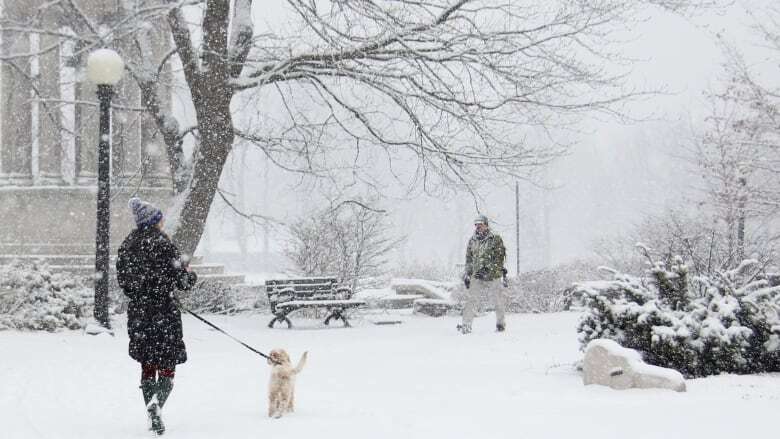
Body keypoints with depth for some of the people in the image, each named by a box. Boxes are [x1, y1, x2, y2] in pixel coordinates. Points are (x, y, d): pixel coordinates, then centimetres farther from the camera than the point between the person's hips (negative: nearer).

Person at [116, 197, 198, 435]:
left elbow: (123, 282, 12)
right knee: (167, 367, 1)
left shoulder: (126, 246, 7)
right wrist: (191, 275, 10)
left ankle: (153, 417, 15)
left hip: (138, 312, 5)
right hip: (163, 310, -5)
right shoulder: (162, 243, -11)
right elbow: (181, 281, -11)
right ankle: (157, 401, -26)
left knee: (147, 367, 15)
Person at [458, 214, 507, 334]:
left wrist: (487, 269, -22)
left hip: (493, 276, -3)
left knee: (499, 301, 8)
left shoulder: (496, 240, -3)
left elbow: (499, 258, -11)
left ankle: (501, 323, 27)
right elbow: (469, 260, 19)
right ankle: (466, 325, -7)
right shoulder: (472, 241, 11)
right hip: (476, 278, 3)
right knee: (471, 300, -8)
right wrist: (467, 274, 9)